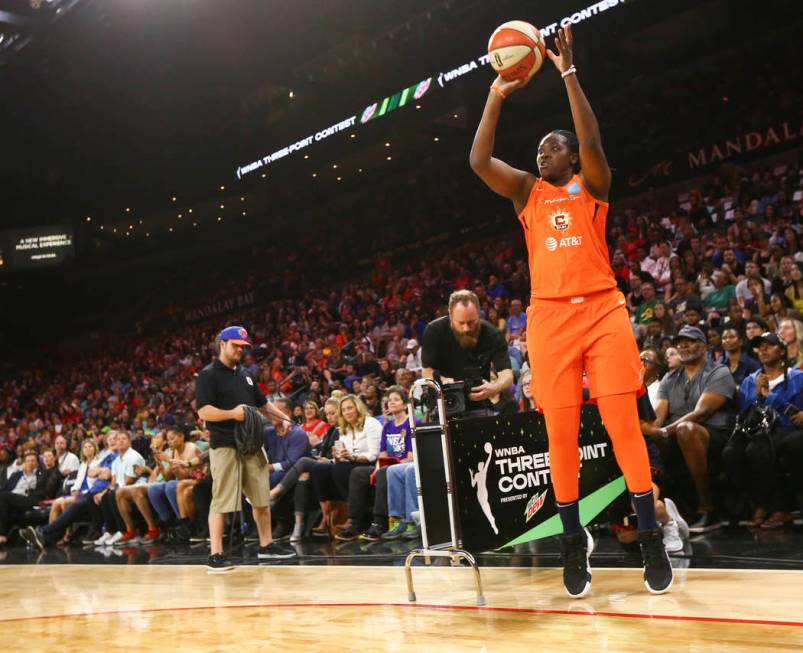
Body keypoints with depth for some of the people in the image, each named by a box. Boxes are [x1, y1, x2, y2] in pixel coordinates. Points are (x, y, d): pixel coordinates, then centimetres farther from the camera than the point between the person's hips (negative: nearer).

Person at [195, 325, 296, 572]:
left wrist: (282, 417, 12)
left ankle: (266, 544, 25)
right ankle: (215, 555, -3)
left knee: (262, 497, 12)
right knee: (221, 501, -7)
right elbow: (203, 412, -15)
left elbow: (262, 403, 27)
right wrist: (231, 414, -26)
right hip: (225, 446, -8)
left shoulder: (245, 375, 18)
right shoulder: (208, 375, -5)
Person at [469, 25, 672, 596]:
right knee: (561, 432, 0)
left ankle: (651, 538, 2)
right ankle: (575, 541, 11)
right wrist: (496, 98, 0)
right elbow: (479, 161, 2)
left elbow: (592, 141, -10)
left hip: (602, 309, -2)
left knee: (624, 425, -6)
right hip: (549, 316, 2)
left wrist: (569, 74, -11)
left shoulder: (592, 184, 10)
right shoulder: (527, 191, 16)